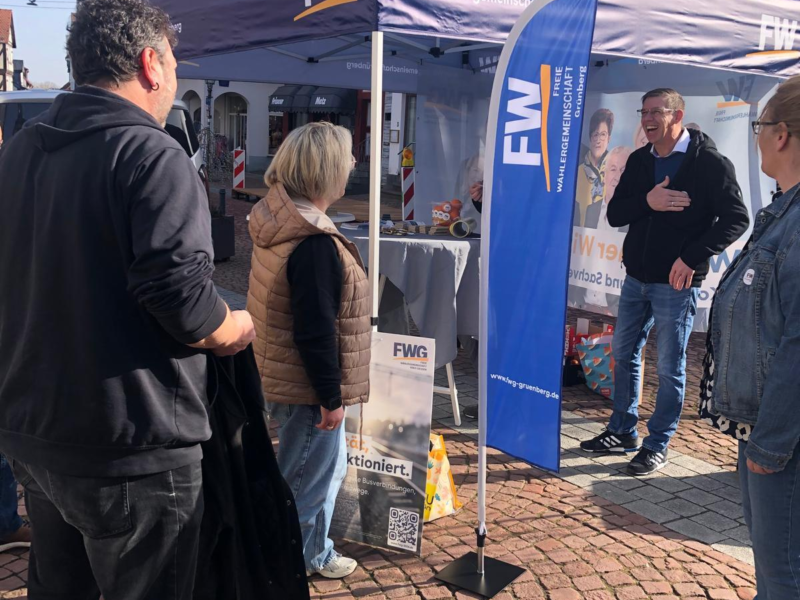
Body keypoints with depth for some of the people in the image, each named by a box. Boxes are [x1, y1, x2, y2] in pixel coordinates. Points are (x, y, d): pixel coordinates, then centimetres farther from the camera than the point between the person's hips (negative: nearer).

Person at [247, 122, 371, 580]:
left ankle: (315, 553, 40)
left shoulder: (280, 220, 3)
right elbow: (315, 333, -26)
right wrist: (331, 398, -17)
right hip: (310, 388, -10)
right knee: (307, 481, 9)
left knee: (328, 467, 25)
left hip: (286, 378, 10)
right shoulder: (315, 245, -28)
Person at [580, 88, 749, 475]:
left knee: (670, 368, 2)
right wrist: (647, 202, -17)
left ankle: (657, 446, 15)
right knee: (623, 355, 13)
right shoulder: (639, 160, 7)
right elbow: (615, 214, 3)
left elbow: (736, 219, -12)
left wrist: (692, 257, -20)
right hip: (636, 277, 6)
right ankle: (623, 432, 28)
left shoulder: (710, 162, -10)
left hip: (676, 283, -6)